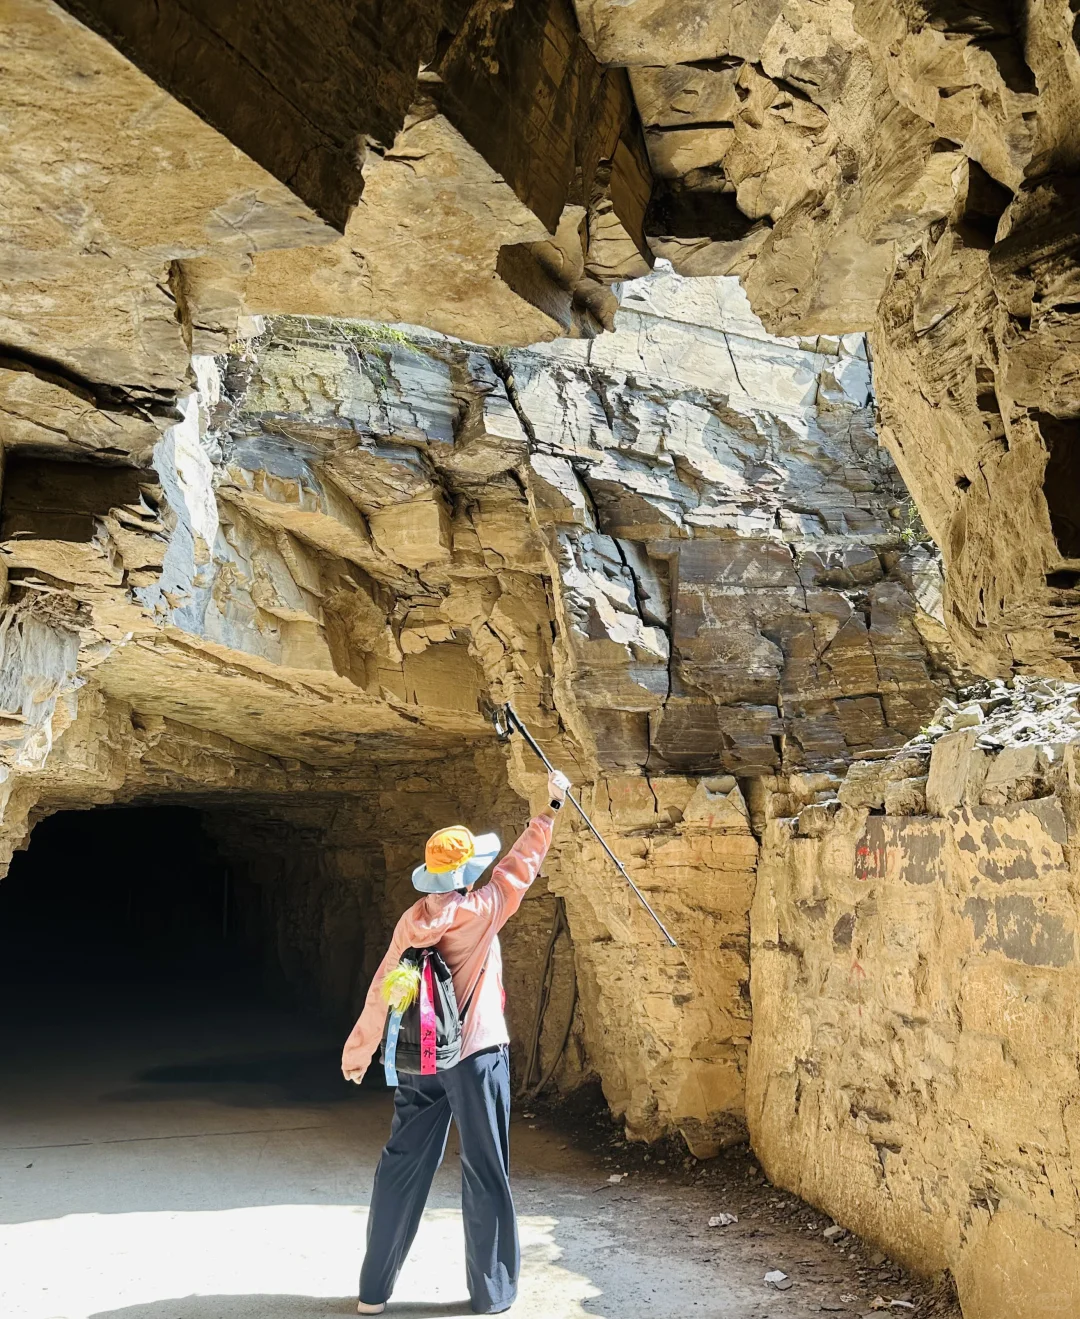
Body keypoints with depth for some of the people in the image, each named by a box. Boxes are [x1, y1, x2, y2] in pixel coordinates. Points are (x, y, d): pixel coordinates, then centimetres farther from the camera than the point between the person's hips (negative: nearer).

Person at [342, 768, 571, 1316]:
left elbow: (382, 989, 3)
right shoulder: (481, 909, -12)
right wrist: (551, 806, 10)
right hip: (475, 1055, -4)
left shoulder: (412, 921, 0)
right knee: (485, 1173, 6)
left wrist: (358, 1049, 13)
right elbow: (520, 865, 0)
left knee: (402, 1166, 11)